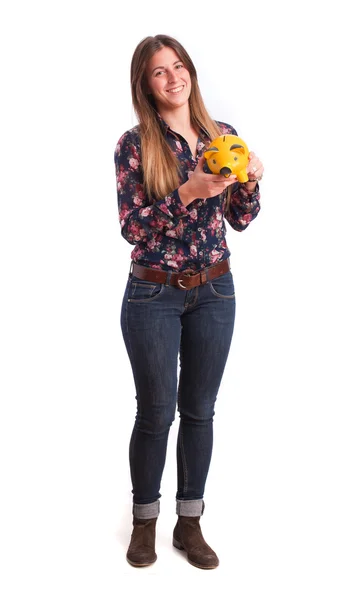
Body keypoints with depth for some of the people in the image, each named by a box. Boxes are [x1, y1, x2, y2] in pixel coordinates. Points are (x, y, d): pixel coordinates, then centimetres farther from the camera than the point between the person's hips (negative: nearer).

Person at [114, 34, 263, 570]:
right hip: (154, 293, -3)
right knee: (156, 411, 6)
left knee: (199, 409, 10)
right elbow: (132, 226, -13)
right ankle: (145, 521, 27)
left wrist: (250, 181, -12)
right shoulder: (135, 144, -7)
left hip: (214, 291, 4)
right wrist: (188, 191, -23)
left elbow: (240, 220, 7)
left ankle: (190, 523, 26)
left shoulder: (222, 136, 4)